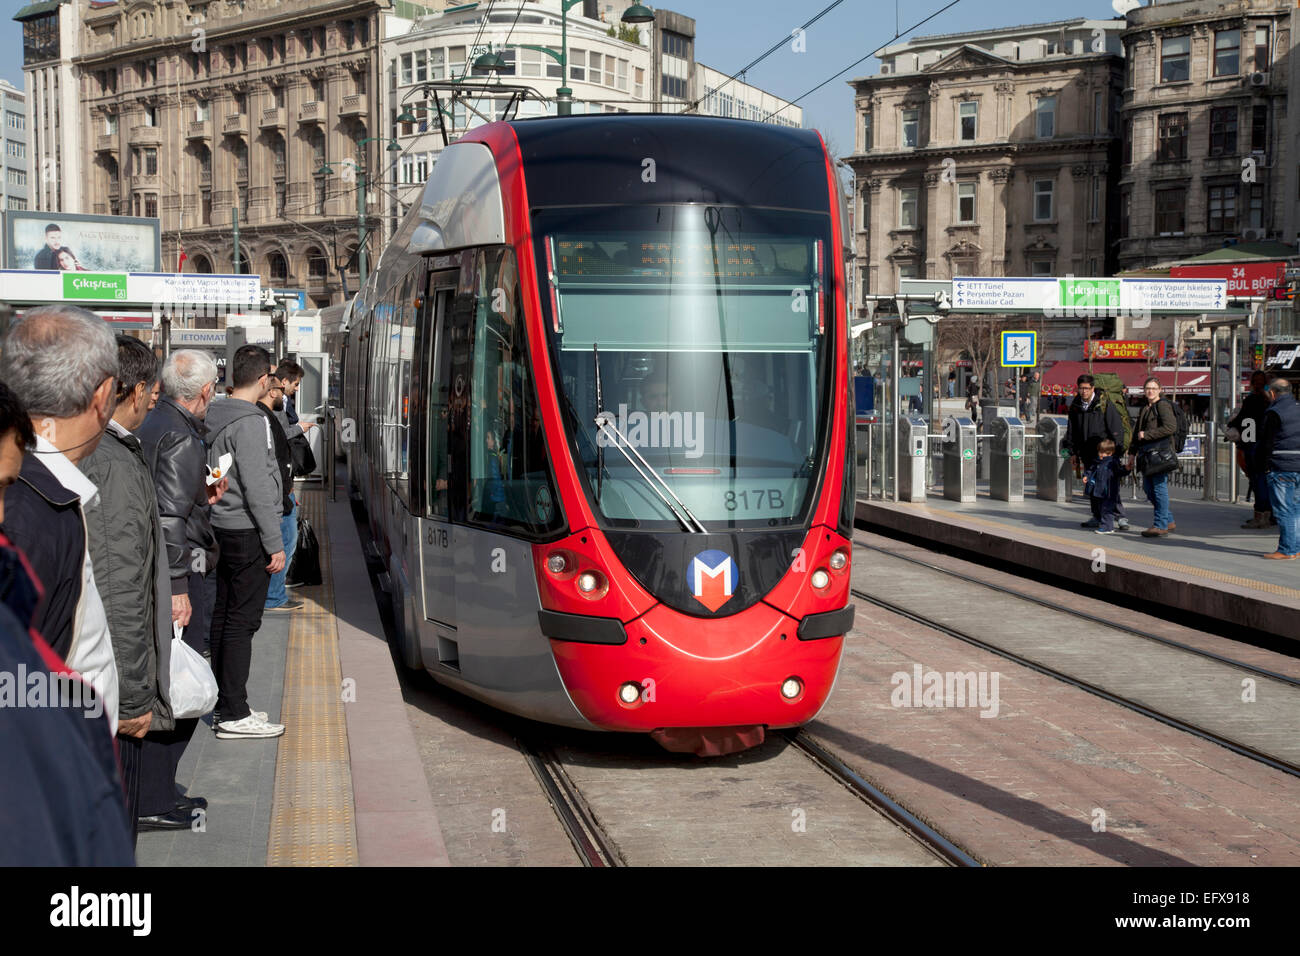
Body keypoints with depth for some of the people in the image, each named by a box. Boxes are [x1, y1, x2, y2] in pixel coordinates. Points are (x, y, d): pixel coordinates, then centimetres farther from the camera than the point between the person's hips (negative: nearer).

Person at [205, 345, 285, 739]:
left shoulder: (215, 415, 10)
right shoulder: (250, 422, -17)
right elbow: (257, 488, -20)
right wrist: (275, 544, -16)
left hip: (224, 527, 9)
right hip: (248, 532, -9)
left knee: (224, 615, 13)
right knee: (242, 620, -6)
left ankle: (223, 703, 21)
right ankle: (234, 714, -3)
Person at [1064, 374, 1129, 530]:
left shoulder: (1104, 404, -7)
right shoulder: (1075, 406, 9)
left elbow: (1117, 428, -7)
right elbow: (1071, 431, 18)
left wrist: (1116, 450, -11)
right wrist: (1073, 453, 15)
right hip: (1087, 453, 6)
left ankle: (1121, 517, -8)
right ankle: (1097, 517, 17)